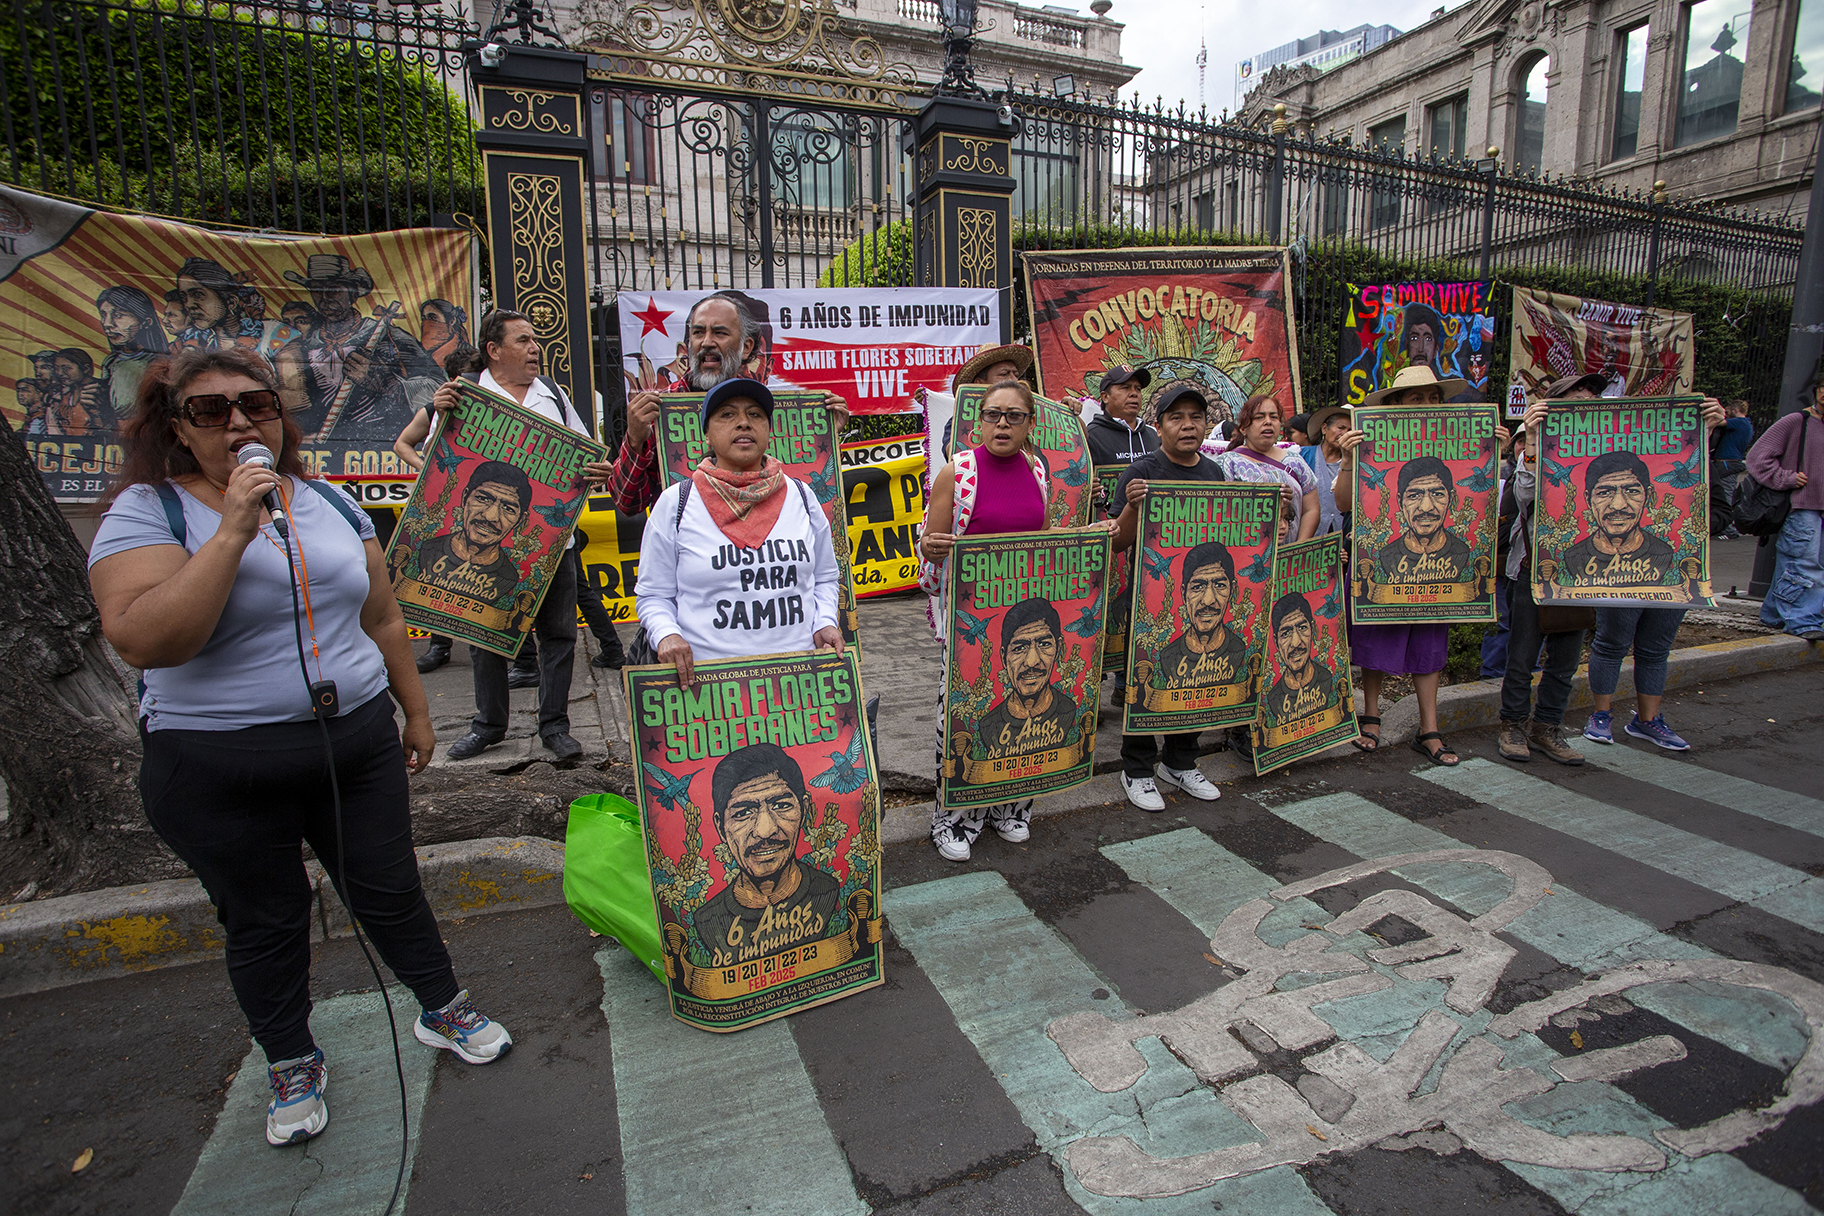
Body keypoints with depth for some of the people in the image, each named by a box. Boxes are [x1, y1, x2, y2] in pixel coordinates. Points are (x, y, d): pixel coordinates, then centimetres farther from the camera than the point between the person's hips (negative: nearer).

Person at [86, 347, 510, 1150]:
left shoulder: (329, 504, 5)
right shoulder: (148, 512, -8)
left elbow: (383, 619, 12)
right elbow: (141, 641, -24)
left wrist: (416, 713, 14)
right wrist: (233, 530, -26)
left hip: (358, 743, 3)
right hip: (220, 772, -3)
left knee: (389, 891, 14)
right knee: (265, 923, 15)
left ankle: (444, 1011, 35)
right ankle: (292, 1064, 37)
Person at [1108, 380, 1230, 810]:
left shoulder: (1215, 472, 11)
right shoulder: (1142, 472, -8)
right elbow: (1119, 542, -11)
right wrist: (1132, 504, -29)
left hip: (1204, 595, 6)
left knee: (1198, 676, 13)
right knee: (1148, 681, 1)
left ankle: (1179, 763, 31)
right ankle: (1137, 771, 17)